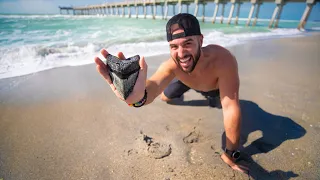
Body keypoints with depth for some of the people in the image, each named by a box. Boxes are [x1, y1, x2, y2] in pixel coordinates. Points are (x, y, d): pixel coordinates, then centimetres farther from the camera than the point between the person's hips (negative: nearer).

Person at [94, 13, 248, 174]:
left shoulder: (223, 60, -50)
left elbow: (230, 107, -47)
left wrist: (230, 154, -41)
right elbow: (154, 86, -60)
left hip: (216, 85, 0)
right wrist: (139, 96, -86)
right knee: (165, 97, 9)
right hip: (185, 80, 0)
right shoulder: (171, 65, -43)